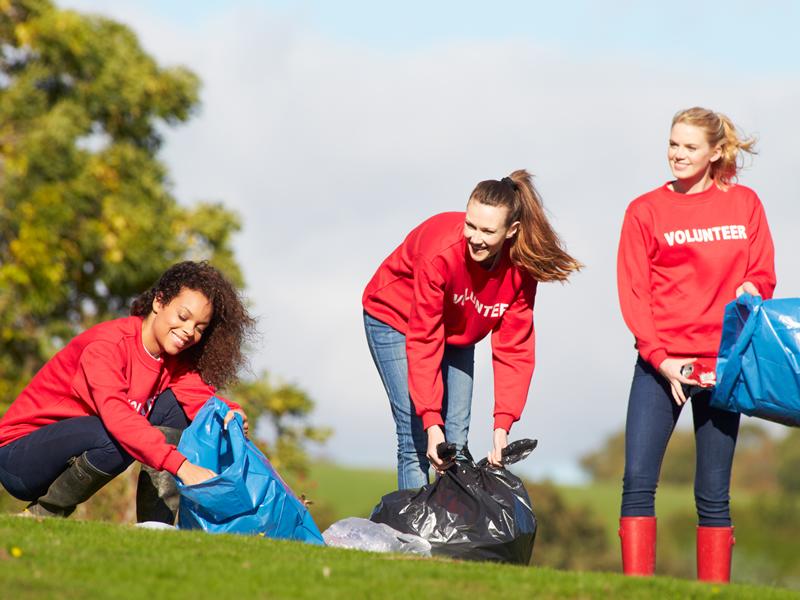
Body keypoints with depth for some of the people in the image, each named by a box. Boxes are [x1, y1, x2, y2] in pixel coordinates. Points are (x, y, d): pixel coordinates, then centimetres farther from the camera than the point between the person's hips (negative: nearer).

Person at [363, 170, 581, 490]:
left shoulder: (520, 267, -24)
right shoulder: (440, 251, -37)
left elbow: (513, 348, -21)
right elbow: (423, 341, -33)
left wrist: (502, 424, -30)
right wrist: (432, 421, -37)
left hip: (456, 331, 5)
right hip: (395, 319, -5)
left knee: (457, 437, 0)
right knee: (416, 439, -14)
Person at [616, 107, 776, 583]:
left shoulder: (744, 204, 9)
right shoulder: (646, 211, 5)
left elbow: (763, 275, 11)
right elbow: (633, 291, 0)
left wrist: (751, 291, -13)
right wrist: (658, 357, -10)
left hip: (722, 364, 1)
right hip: (661, 364, -1)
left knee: (713, 492, 2)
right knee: (638, 478, -11)